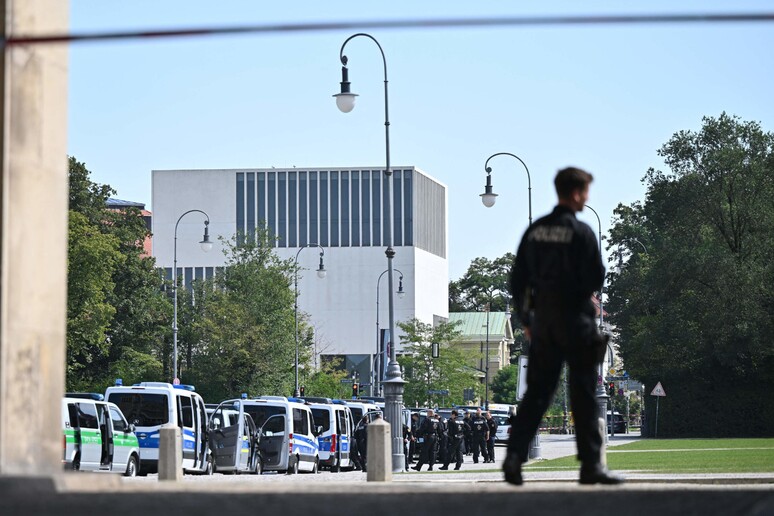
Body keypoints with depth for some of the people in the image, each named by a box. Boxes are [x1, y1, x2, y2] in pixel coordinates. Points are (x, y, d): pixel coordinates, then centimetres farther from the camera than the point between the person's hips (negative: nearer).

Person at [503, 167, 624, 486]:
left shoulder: (535, 231, 6)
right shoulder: (581, 232, -11)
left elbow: (517, 279, 9)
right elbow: (596, 279, -13)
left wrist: (526, 319, 17)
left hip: (542, 319, 5)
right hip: (575, 320, -5)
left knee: (536, 393, 10)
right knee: (583, 395, 2)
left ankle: (514, 456, -2)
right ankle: (591, 465, 4)